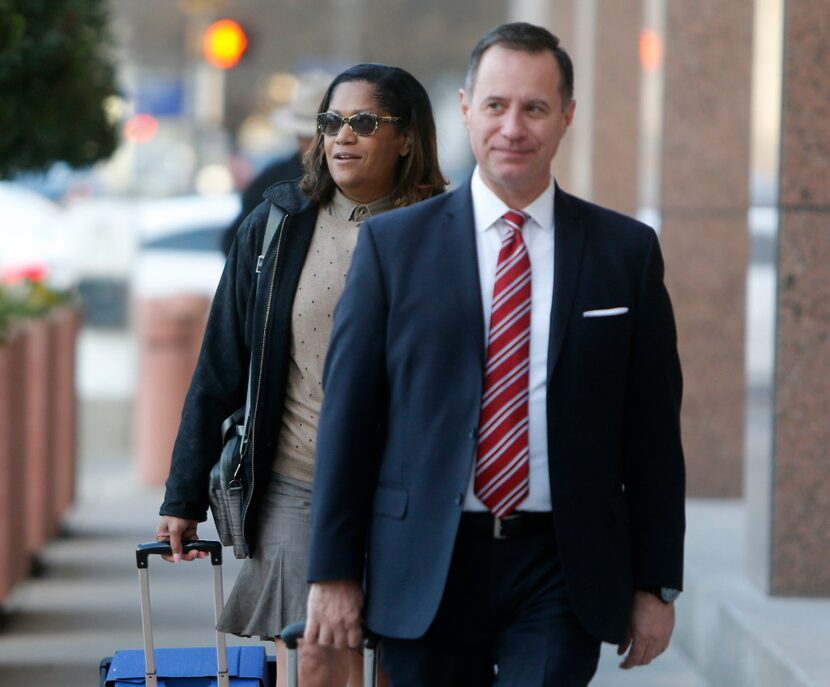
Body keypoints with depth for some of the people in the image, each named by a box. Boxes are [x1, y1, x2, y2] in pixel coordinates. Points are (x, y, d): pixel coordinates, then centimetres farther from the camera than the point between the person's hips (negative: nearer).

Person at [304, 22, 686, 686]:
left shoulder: (627, 251, 5)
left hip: (562, 567, 0)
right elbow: (348, 413, 2)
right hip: (426, 569, 0)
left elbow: (654, 429, 6)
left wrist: (657, 583, 5)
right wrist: (334, 571, -1)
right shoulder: (393, 243, 3)